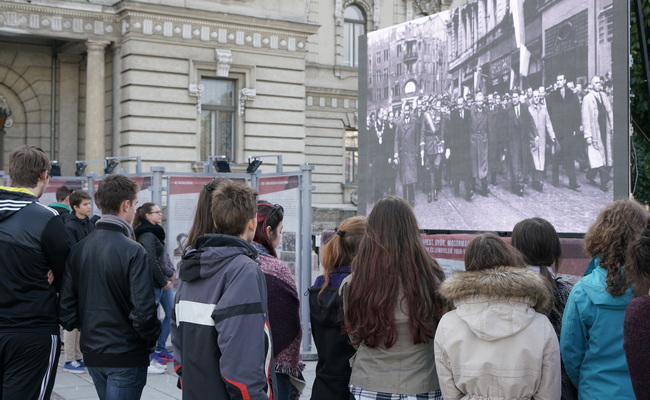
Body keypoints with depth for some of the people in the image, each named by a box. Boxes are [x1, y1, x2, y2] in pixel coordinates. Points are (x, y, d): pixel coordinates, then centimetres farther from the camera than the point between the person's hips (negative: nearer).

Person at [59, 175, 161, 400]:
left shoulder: (79, 249, 1)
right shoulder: (132, 251, -17)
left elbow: (66, 304, 2)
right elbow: (143, 310, -20)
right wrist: (152, 339, -3)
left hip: (92, 353, 6)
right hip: (126, 356, -6)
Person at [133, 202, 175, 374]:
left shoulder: (155, 232, 15)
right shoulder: (147, 236, -15)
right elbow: (152, 262, -19)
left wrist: (170, 272, 2)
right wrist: (164, 281, -13)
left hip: (164, 281, 10)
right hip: (154, 283, -10)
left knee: (171, 313, 15)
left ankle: (160, 349, 27)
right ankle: (148, 358, 2)